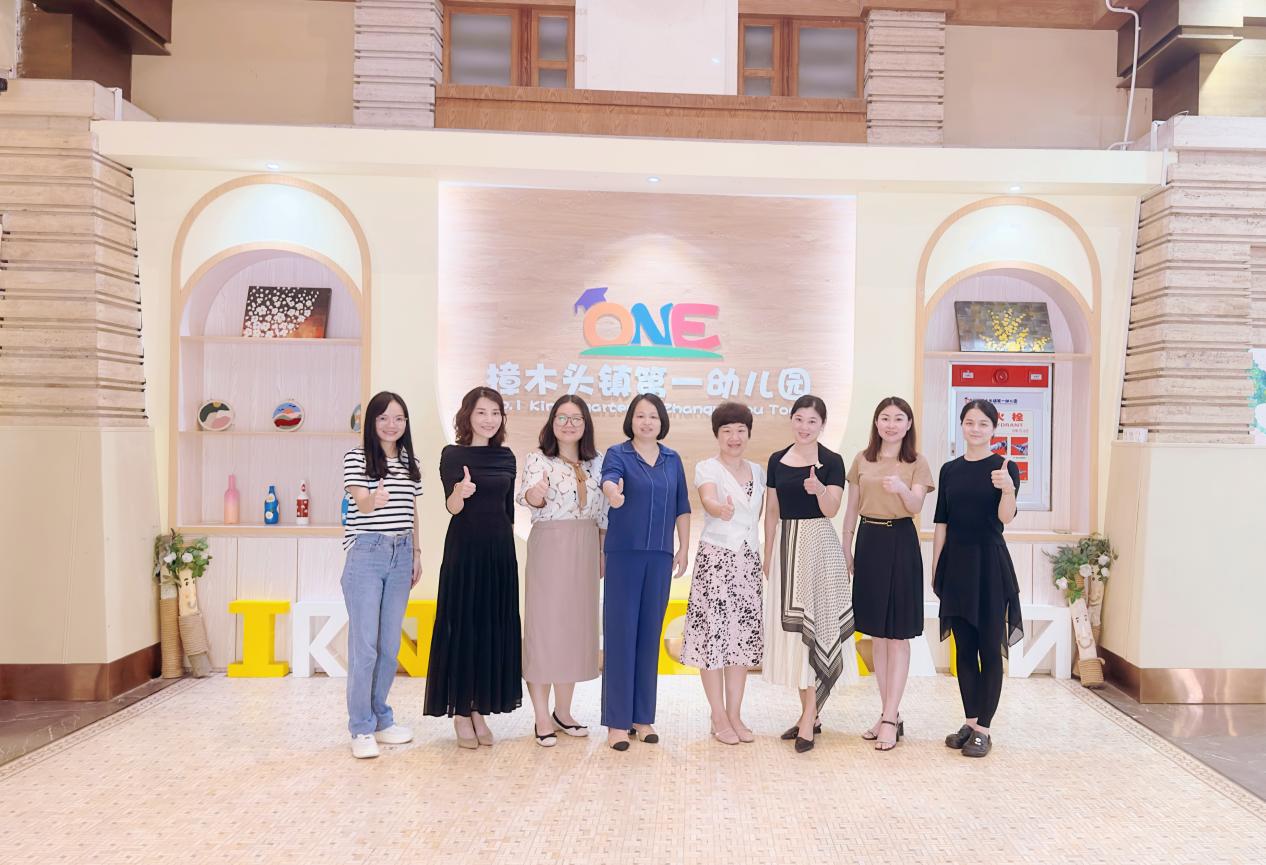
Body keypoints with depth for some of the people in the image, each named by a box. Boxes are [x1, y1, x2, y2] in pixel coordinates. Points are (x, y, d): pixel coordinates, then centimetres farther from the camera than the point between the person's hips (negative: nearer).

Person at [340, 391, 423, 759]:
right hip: (366, 553, -5)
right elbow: (360, 503, -18)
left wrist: (417, 554, 15)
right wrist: (374, 501, -40)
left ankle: (381, 719, 23)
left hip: (401, 555, 5)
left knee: (390, 645, 11)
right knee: (364, 645, -5)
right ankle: (362, 729, 4)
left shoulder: (411, 463, 12)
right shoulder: (355, 458, -4)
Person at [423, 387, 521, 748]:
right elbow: (452, 506, -15)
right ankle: (461, 712, 11)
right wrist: (460, 492, -36)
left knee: (494, 629, 8)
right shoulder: (453, 454, -5)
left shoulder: (506, 457, 9)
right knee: (462, 628, 0)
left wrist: (507, 543, 13)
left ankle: (480, 709, 19)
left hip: (500, 550, 5)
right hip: (464, 549, -5)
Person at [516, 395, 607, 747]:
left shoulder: (596, 463, 9)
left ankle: (563, 711, 24)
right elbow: (527, 498, -20)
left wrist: (602, 552, 10)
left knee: (576, 626, 10)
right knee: (543, 626, -2)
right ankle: (543, 718, 8)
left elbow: (603, 513, 14)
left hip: (585, 550, 5)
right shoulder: (537, 460, -4)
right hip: (548, 547, -5)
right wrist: (534, 494, -42)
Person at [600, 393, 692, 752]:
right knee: (620, 632, -3)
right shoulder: (617, 453, -2)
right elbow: (608, 478, -23)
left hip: (660, 555, 4)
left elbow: (682, 506, 13)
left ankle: (643, 717, 17)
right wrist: (613, 492, -46)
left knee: (650, 633, 8)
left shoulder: (672, 459, 11)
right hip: (624, 552, -3)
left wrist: (684, 549, 8)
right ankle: (617, 720, 5)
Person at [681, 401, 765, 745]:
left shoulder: (757, 471, 13)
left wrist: (759, 553, 12)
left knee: (743, 635, 7)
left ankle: (735, 715, 18)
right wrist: (721, 509, -47)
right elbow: (708, 499, -25)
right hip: (716, 557, -5)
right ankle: (719, 718, 8)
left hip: (749, 560, 5)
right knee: (714, 632, -4)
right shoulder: (707, 468, -5)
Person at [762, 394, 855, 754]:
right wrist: (768, 556, 11)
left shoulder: (831, 461, -4)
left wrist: (819, 489, -32)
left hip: (819, 545, -5)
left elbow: (830, 510, -12)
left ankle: (809, 716, 0)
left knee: (816, 625, -4)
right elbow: (771, 511, 12)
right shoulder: (777, 460, 8)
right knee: (791, 629, 7)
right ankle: (810, 713, 18)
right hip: (786, 545, 5)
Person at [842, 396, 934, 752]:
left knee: (898, 635, -1)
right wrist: (846, 552, 9)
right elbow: (851, 510, 11)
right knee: (877, 634, 9)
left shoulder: (916, 463, 0)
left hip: (901, 545, -4)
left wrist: (903, 489, -35)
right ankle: (891, 714, 20)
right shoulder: (862, 460, 8)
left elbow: (917, 506, -14)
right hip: (869, 542, 4)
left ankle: (889, 719, 3)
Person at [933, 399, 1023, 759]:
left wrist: (1007, 489, -38)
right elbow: (942, 523, 9)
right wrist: (935, 568, 8)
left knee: (989, 648, 2)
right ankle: (970, 722, 22)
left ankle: (983, 728, 11)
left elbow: (1005, 517, -18)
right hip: (956, 563, 4)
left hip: (990, 563, -4)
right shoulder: (950, 470, 7)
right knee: (964, 647, 11)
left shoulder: (1005, 467, -4)